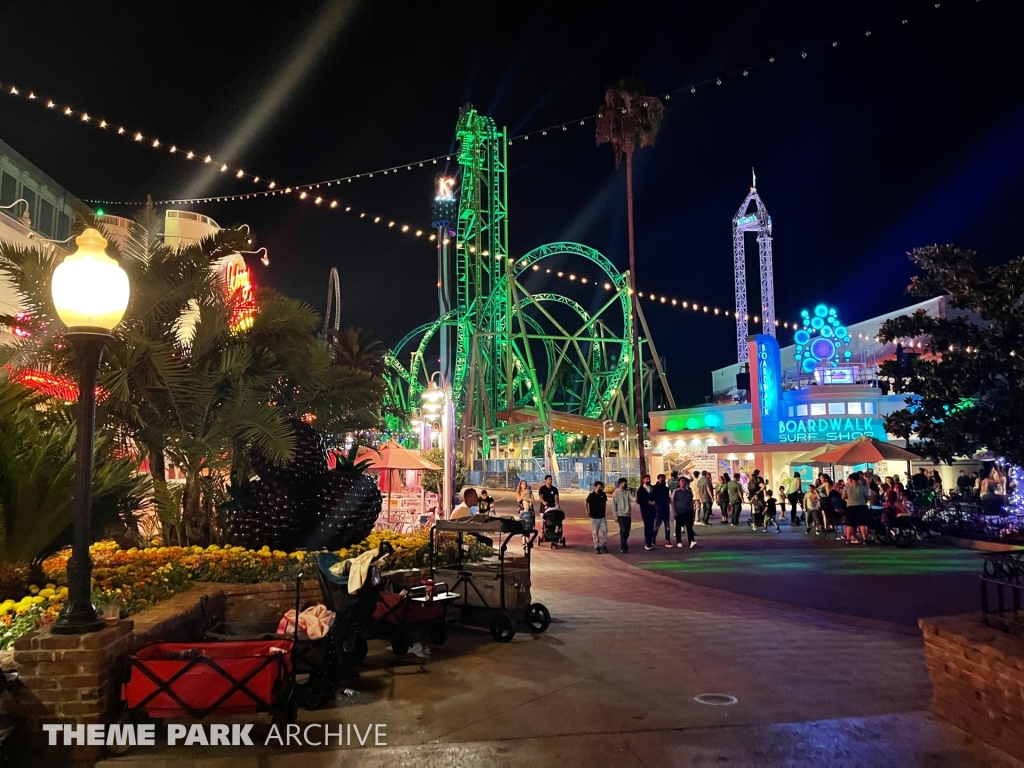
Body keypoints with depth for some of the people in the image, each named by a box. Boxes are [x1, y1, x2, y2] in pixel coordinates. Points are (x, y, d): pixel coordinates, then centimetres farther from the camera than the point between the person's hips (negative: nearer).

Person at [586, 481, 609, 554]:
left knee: (604, 531, 1)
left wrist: (603, 510, 12)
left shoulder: (603, 494, 1)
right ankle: (597, 546, 12)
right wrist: (588, 511, 1)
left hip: (602, 516, 4)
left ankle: (603, 545, 16)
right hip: (594, 517, -3)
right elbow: (586, 503, 0)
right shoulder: (591, 495, -12)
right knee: (595, 532, 3)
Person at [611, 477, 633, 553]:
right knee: (623, 530, -11)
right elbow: (614, 505, -3)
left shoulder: (627, 491, 5)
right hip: (621, 514, -4)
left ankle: (624, 545, 24)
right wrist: (615, 516, -6)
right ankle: (623, 547, -6)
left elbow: (632, 499, -10)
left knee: (627, 531, 8)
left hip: (628, 514, 4)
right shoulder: (616, 493, -4)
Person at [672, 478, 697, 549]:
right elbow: (673, 502, -5)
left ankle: (691, 542, -16)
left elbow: (691, 502, 13)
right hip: (679, 512, -2)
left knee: (689, 527, -8)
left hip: (688, 512, 2)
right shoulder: (676, 491, -5)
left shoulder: (689, 492, 6)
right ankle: (679, 542, 19)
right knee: (678, 527, 8)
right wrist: (674, 512, -11)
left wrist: (693, 511, 10)